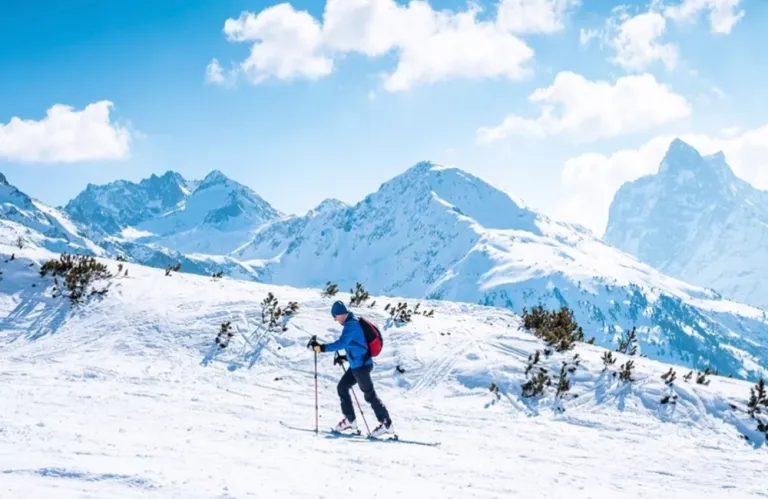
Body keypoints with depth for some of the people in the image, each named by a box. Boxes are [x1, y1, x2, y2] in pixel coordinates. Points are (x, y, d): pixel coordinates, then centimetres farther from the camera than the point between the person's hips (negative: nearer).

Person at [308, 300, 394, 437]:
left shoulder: (351, 325, -18)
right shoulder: (353, 323, 13)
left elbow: (342, 343, -30)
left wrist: (321, 347, -33)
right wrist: (346, 357, 19)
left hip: (361, 365, -10)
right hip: (357, 365, 10)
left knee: (369, 394, -4)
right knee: (342, 387, 14)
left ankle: (386, 424, 2)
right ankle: (350, 420, 20)